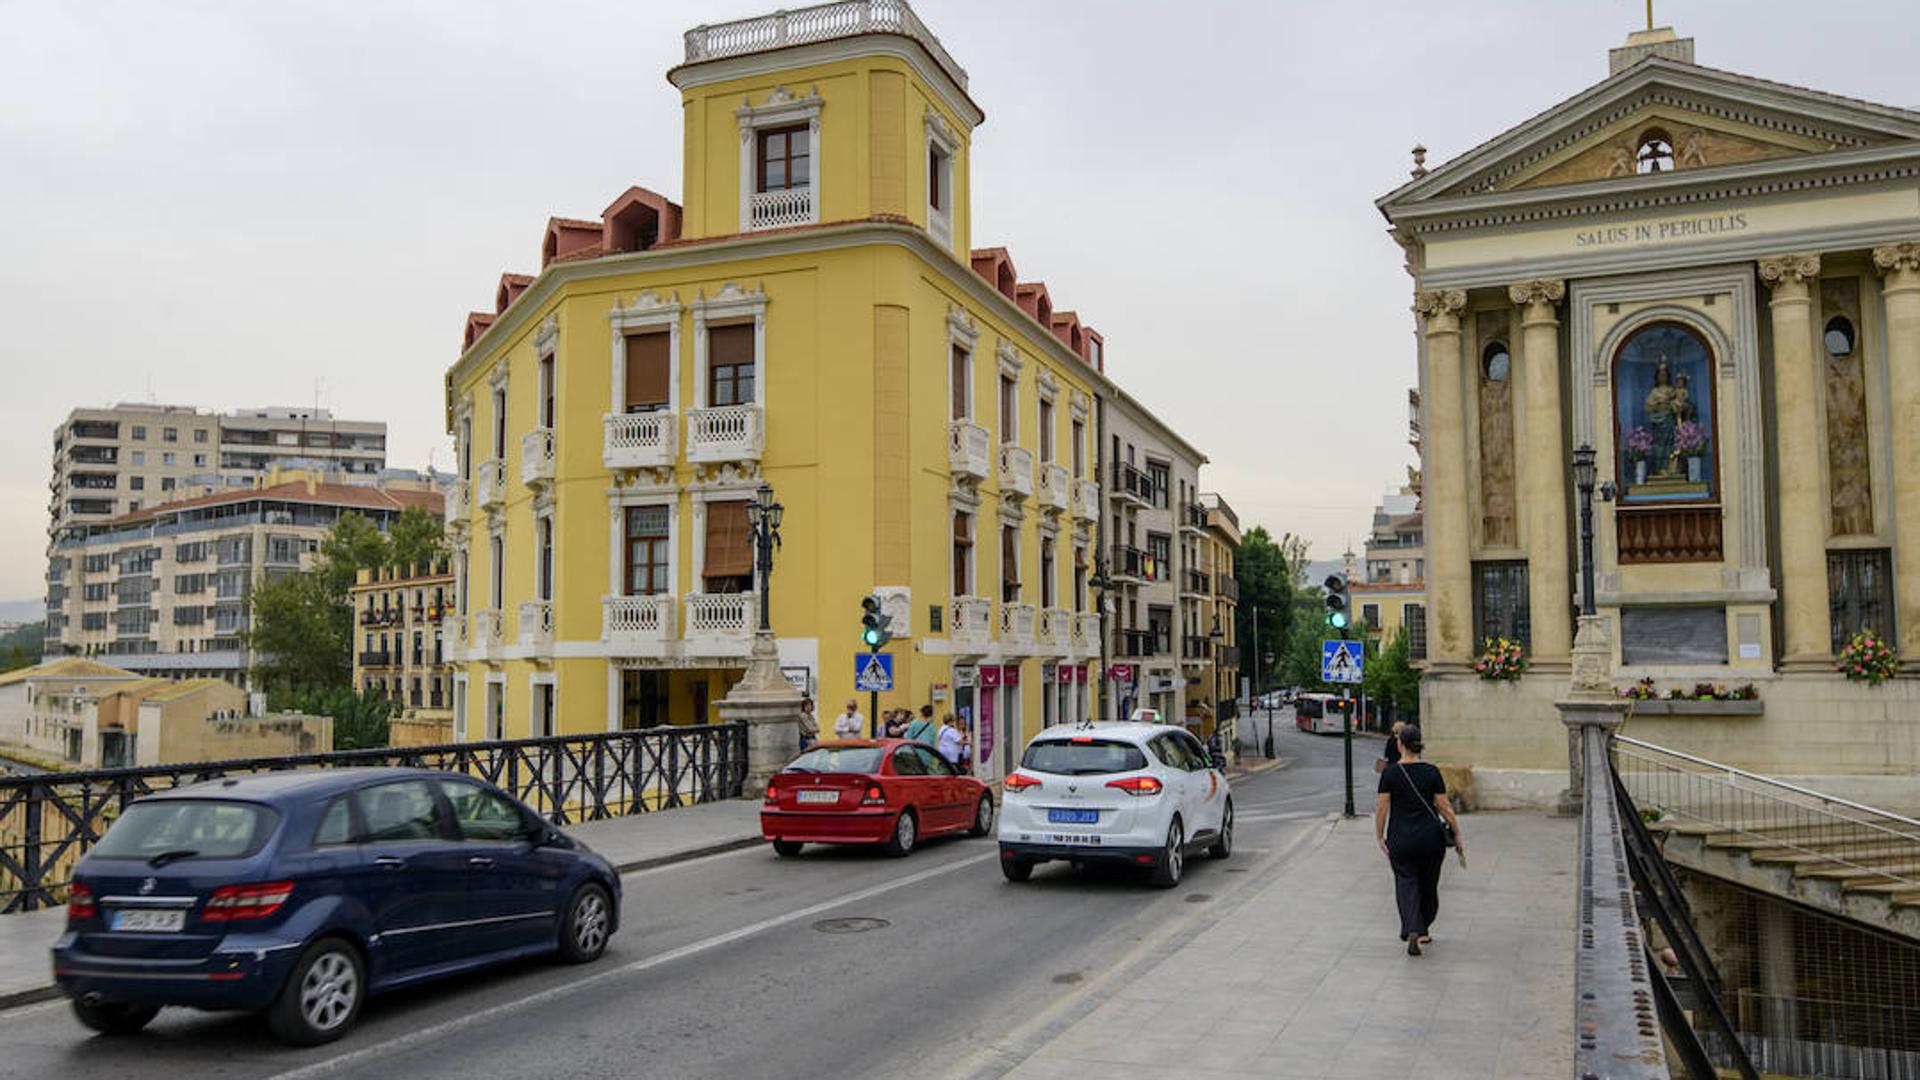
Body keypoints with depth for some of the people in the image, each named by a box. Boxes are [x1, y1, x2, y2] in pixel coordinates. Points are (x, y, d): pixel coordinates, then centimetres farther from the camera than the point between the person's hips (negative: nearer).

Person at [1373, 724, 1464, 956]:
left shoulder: (1390, 773, -7)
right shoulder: (1432, 772, -3)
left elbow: (1382, 807, -8)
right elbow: (1444, 807, -3)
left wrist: (1380, 837, 1)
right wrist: (1457, 835, 6)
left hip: (1400, 839, -2)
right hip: (1430, 838, 2)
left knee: (1406, 883, 1)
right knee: (1428, 884, 17)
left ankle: (1413, 930, -19)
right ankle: (1423, 930, 29)